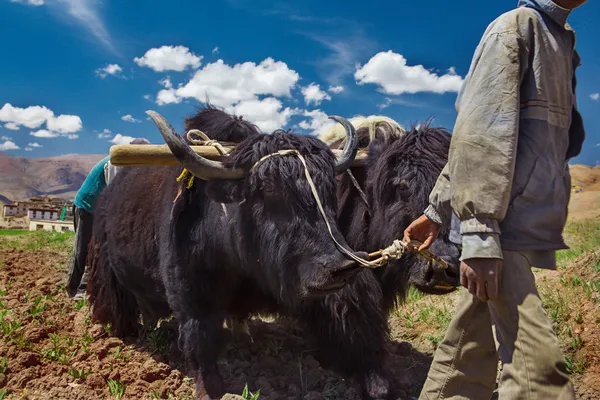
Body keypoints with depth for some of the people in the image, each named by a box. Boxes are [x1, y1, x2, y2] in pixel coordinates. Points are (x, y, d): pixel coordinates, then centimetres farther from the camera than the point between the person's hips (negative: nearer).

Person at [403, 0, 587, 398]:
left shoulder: (558, 39, 25)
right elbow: (479, 134, -14)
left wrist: (437, 210, 20)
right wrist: (479, 232, -23)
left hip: (524, 227, 8)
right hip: (500, 227, -8)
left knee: (472, 352, 13)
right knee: (537, 364, -11)